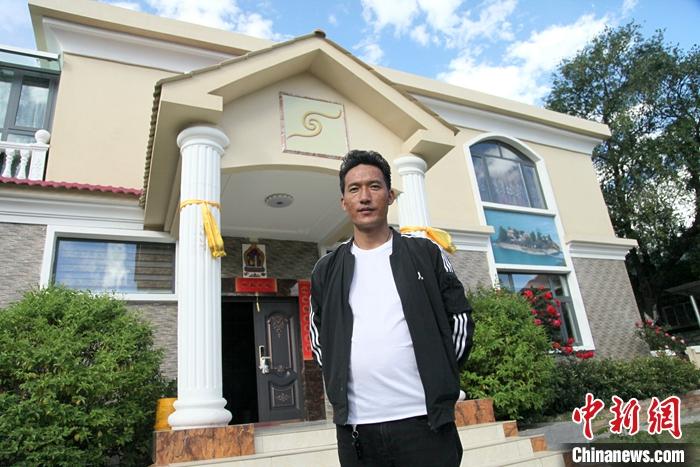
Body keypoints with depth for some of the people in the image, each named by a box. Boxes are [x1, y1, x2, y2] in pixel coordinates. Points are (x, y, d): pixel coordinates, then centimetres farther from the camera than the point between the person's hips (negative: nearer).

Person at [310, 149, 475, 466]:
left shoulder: (426, 254, 4)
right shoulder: (327, 270, 8)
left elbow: (459, 317, 7)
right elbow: (318, 336, 17)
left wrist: (440, 378, 2)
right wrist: (337, 383, 7)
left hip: (425, 420, -1)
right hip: (355, 427, 2)